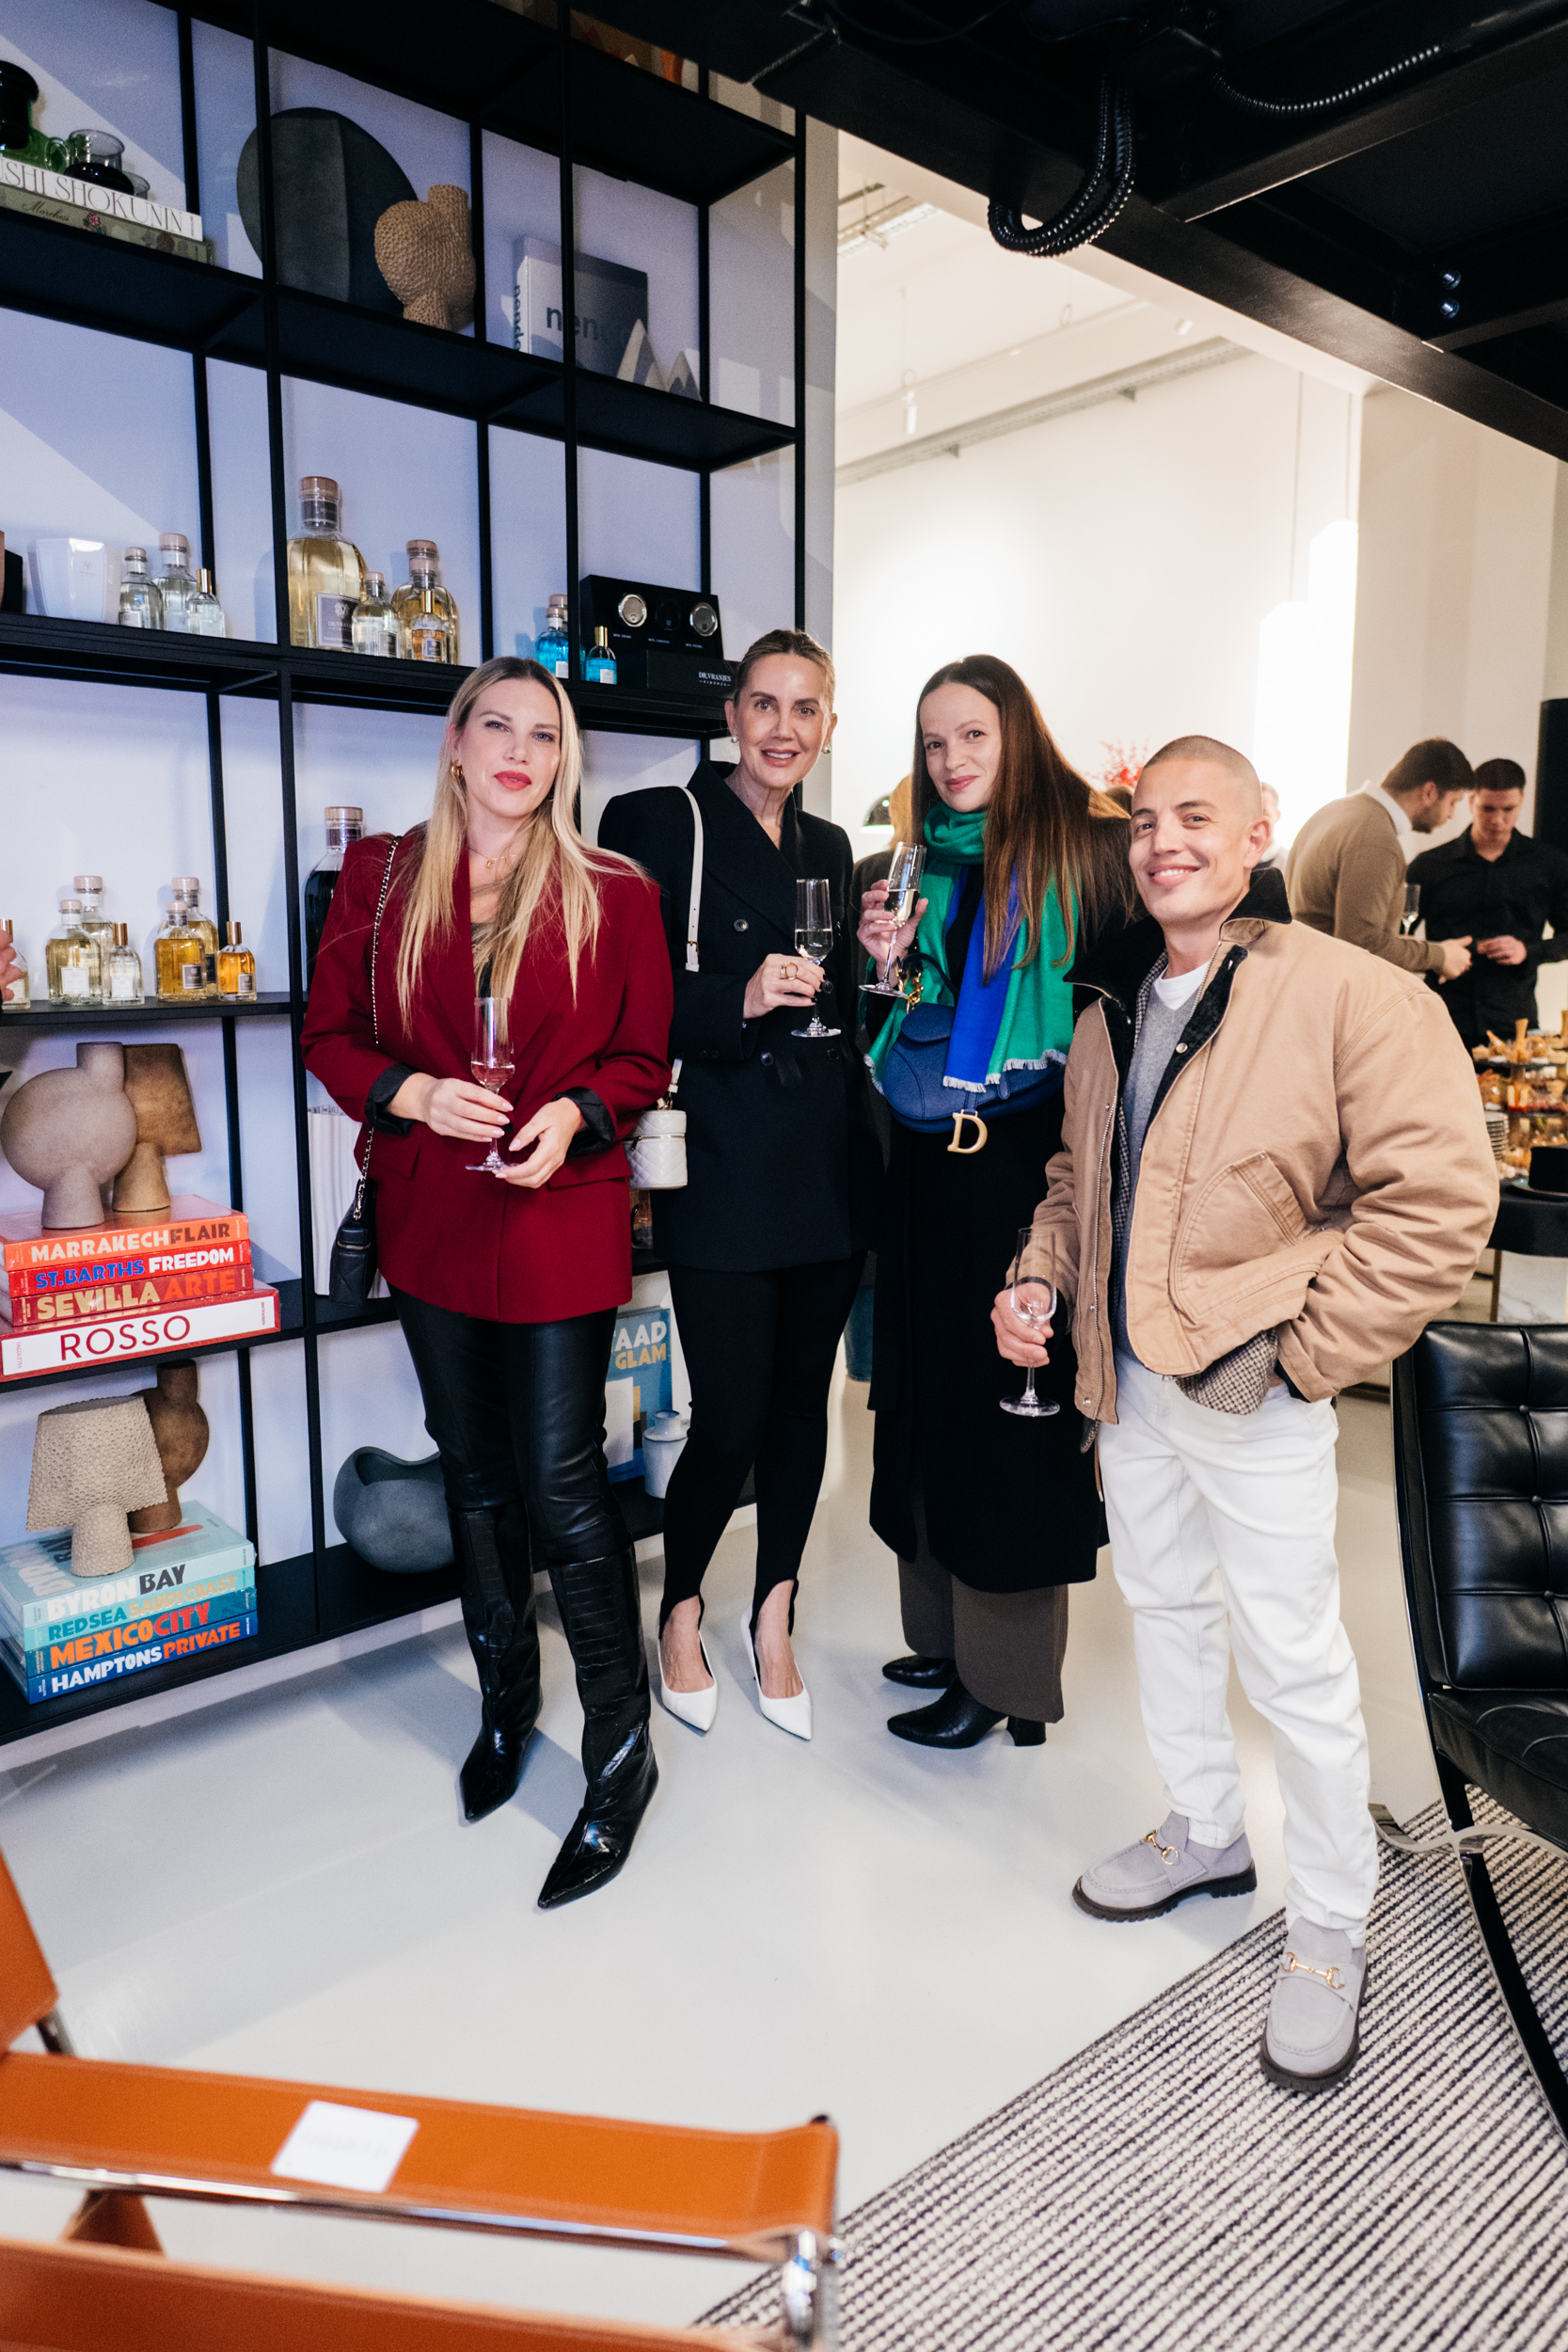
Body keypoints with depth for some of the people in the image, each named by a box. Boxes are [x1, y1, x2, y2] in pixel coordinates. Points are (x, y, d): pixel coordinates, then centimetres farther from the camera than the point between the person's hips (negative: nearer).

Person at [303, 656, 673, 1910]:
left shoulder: (615, 894, -2)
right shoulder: (382, 876, 3)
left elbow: (646, 1057, 2)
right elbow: (332, 1032, 7)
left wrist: (573, 1113, -16)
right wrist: (413, 1093, -12)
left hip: (562, 1212, -3)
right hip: (431, 1216, 3)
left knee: (561, 1481, -3)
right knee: (476, 1475, 16)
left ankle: (622, 1755, 14)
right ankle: (507, 1704, 37)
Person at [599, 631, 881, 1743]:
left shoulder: (829, 846, 15)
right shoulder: (663, 823, -3)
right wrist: (741, 999, -21)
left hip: (830, 1164, 6)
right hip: (724, 1167, -6)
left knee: (802, 1399, 12)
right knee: (732, 1420, -2)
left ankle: (774, 1621, 32)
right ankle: (680, 1612, 27)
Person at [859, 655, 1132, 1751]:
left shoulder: (1090, 850, -7)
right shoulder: (926, 863, 11)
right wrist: (892, 963, -4)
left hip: (1031, 1169, -6)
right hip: (934, 1171, 6)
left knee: (1013, 1400, 2)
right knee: (934, 1397, 12)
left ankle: (1005, 1676, 17)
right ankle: (948, 1631, 29)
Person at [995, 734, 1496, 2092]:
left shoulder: (1354, 996, -15)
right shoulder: (1114, 1010, 8)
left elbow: (1441, 1199, -19)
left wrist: (1306, 1350, -18)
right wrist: (1040, 1276, 4)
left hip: (1254, 1394, -7)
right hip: (1129, 1380, 7)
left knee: (1293, 1659, 4)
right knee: (1164, 1608, 21)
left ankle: (1331, 1929, 26)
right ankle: (1209, 1833, 43)